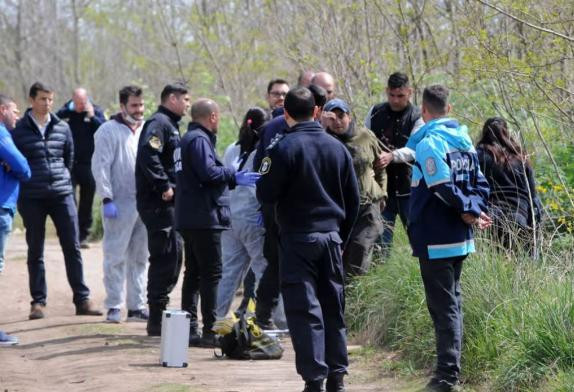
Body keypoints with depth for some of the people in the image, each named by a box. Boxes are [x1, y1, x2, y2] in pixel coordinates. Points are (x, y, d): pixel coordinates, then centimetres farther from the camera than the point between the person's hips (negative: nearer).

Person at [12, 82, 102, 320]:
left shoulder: (62, 128, 7)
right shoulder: (19, 130, -2)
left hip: (62, 195, 2)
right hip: (32, 199, -2)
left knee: (72, 248, 1)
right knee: (35, 252, 5)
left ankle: (82, 300, 5)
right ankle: (38, 302, 11)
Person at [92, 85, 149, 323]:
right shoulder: (109, 131, -6)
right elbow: (100, 166, -10)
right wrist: (107, 199, -16)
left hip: (144, 203, 6)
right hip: (120, 204, -6)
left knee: (139, 257, 11)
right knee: (115, 257, -3)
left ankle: (137, 306, 17)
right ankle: (113, 307, 2)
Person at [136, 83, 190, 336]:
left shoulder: (170, 125, 21)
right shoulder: (158, 123, -11)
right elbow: (148, 154, -26)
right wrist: (164, 186, -25)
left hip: (167, 202, 10)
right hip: (157, 201, -10)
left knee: (173, 254, 14)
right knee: (164, 256, -10)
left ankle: (159, 312, 21)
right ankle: (156, 320, -7)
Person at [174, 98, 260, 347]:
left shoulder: (189, 139, 19)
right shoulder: (199, 140, -13)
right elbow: (208, 172, -23)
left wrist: (233, 178, 25)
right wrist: (234, 175, -10)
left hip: (189, 218, 11)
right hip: (204, 217, -11)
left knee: (194, 272, 13)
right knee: (211, 273, -8)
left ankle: (189, 329, 14)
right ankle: (210, 331, -9)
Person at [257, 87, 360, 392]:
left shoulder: (284, 148, -11)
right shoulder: (337, 148, 7)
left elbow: (266, 195, -10)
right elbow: (353, 199, 12)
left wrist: (265, 175, 11)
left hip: (298, 240, -5)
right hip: (331, 236, 5)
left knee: (304, 310, -4)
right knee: (333, 308, 13)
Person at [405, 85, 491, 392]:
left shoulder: (429, 142, -16)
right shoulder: (464, 140, 11)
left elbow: (443, 188, -22)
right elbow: (479, 182, 11)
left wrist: (469, 209, -9)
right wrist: (473, 210, -3)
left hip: (434, 241, -8)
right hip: (459, 239, 8)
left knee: (443, 306, -7)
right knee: (452, 302, 17)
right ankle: (450, 367, 23)